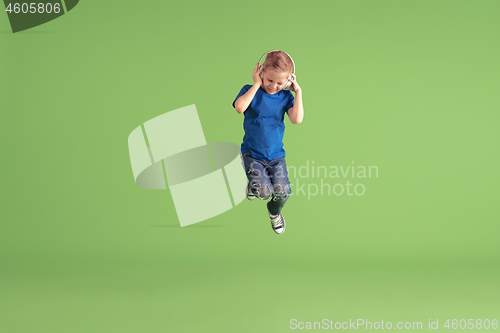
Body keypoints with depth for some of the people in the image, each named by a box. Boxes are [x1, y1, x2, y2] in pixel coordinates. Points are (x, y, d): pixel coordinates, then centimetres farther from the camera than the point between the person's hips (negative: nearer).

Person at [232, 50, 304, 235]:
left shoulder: (286, 96, 2)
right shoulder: (251, 90, -4)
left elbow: (297, 119, -14)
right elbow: (240, 107, -26)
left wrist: (298, 91, -12)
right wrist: (256, 85, -20)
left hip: (276, 155, 2)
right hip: (252, 154, -2)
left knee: (282, 191, -15)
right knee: (265, 191, -21)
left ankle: (274, 211, 23)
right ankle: (253, 186, 19)